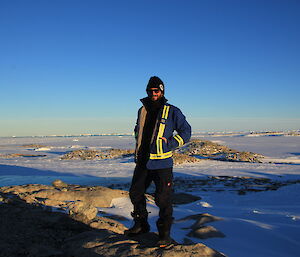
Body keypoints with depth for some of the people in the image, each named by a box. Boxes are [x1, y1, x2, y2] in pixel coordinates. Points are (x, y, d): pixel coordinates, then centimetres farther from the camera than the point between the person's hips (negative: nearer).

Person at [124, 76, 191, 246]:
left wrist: (169, 144, -11)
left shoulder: (172, 111, -4)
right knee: (135, 193, 14)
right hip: (142, 162, 6)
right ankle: (141, 225, 33)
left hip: (162, 163, -6)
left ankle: (165, 234, 12)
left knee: (163, 199, -3)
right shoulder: (142, 110, 13)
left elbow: (186, 132, -1)